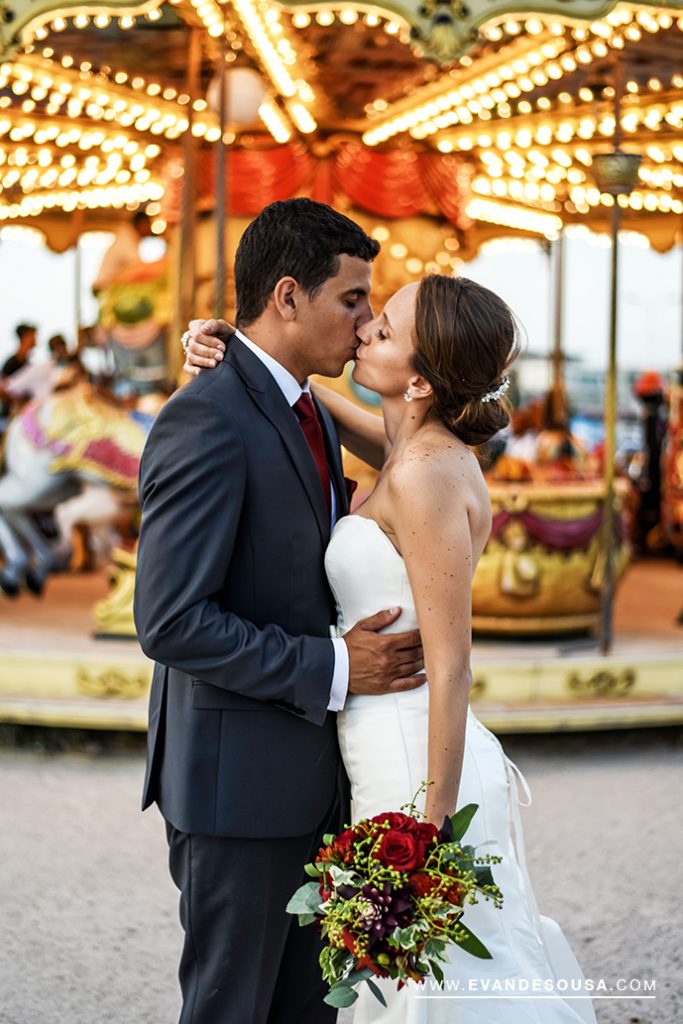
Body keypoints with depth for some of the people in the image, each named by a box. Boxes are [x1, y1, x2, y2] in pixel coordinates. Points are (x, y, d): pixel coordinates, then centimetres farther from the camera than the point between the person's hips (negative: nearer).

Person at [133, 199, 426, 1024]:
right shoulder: (207, 420, -19)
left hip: (308, 774, 9)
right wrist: (332, 669, -21)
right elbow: (171, 622, -24)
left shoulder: (310, 417, 12)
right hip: (237, 778, -9)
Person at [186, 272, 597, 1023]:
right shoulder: (432, 449, 6)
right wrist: (228, 346, 2)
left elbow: (451, 666, -21)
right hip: (402, 762, 9)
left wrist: (432, 831, -20)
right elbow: (302, 392, 22)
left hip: (420, 775, -9)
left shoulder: (425, 479, -21)